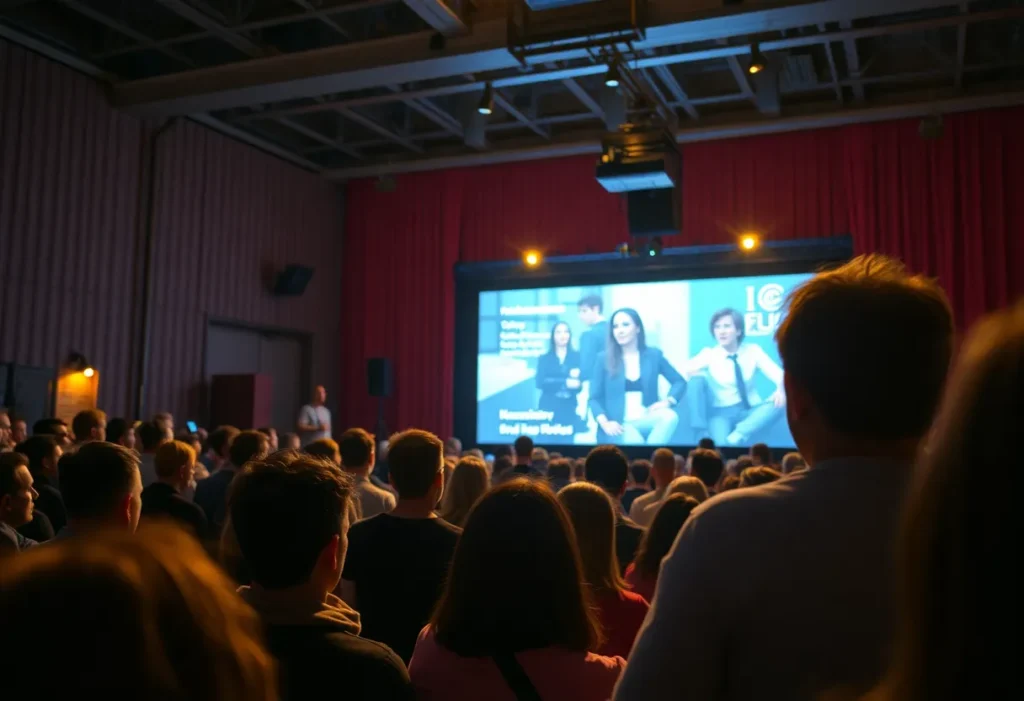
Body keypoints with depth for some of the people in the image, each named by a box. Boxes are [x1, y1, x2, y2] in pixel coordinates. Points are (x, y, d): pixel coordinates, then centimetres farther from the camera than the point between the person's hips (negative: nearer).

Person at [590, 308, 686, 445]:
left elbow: (680, 381, 16)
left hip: (646, 420, 3)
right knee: (635, 442, -37)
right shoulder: (604, 359, 6)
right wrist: (604, 423, -14)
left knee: (670, 416, -32)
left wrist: (668, 401, -5)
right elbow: (594, 398, 4)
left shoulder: (653, 355, 10)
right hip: (619, 426, -3)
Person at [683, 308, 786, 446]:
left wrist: (781, 388, -32)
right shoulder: (709, 354, 1)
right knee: (723, 442, -36)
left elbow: (778, 374, -8)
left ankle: (739, 435, -33)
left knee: (779, 403, -31)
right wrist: (692, 372, -38)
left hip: (752, 410, 3)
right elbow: (683, 373, -14)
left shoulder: (753, 351, 4)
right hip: (722, 412, -3)